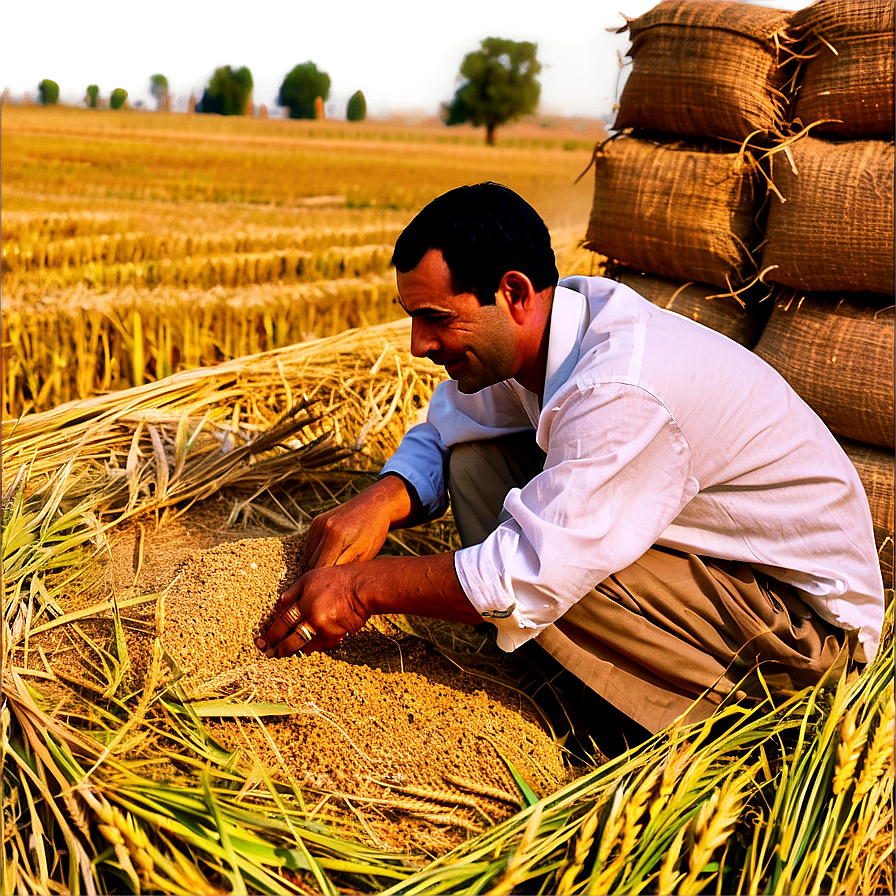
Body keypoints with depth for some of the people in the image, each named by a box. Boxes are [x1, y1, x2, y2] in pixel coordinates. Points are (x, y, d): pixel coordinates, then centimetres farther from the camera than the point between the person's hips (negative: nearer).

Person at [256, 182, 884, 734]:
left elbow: (533, 575, -34)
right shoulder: (532, 333, -7)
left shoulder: (624, 390, -34)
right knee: (477, 459, -4)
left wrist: (366, 588, -25)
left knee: (549, 580, -30)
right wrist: (381, 501, -15)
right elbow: (439, 434, 6)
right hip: (699, 544, 8)